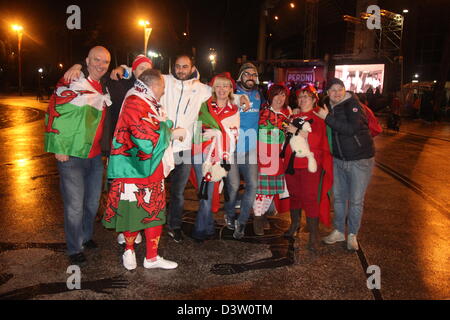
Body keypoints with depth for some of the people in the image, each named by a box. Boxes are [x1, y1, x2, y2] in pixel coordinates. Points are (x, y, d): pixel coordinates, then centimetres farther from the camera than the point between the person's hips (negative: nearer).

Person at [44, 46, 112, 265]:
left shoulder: (104, 88, 11)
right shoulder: (72, 84, -11)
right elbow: (54, 113, -13)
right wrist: (58, 147, -15)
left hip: (95, 155, 7)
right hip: (72, 155, -7)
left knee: (93, 202, 17)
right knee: (75, 205, 0)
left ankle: (86, 237, 39)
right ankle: (75, 249, 17)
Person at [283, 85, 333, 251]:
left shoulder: (318, 119, -2)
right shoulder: (293, 117, 15)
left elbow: (316, 140, -18)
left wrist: (297, 131, -22)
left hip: (310, 165, -5)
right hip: (292, 163, 6)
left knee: (310, 198, -5)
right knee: (294, 195, 16)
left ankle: (313, 235, 4)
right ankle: (295, 224, 33)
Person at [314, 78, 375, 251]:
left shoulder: (352, 104, -15)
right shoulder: (327, 106, 5)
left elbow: (351, 129, -30)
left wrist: (327, 117, -26)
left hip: (360, 159, -6)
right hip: (338, 159, 6)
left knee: (356, 200, 3)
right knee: (338, 197, 13)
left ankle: (352, 235, 20)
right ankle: (339, 231, 29)